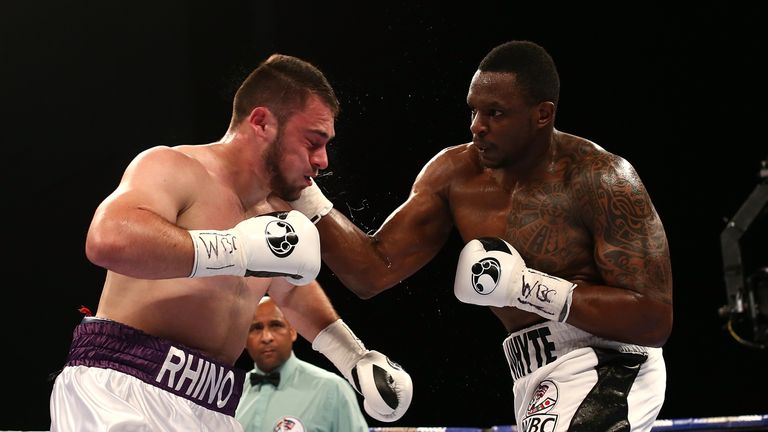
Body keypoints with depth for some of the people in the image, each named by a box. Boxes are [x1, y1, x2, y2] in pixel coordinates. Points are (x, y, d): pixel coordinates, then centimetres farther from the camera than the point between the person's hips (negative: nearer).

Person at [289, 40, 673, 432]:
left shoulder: (599, 180, -20)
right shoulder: (454, 174, -1)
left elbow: (655, 320, -24)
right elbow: (374, 273, 0)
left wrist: (527, 286, -28)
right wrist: (305, 195, -13)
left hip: (604, 373, -7)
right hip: (538, 380, 8)